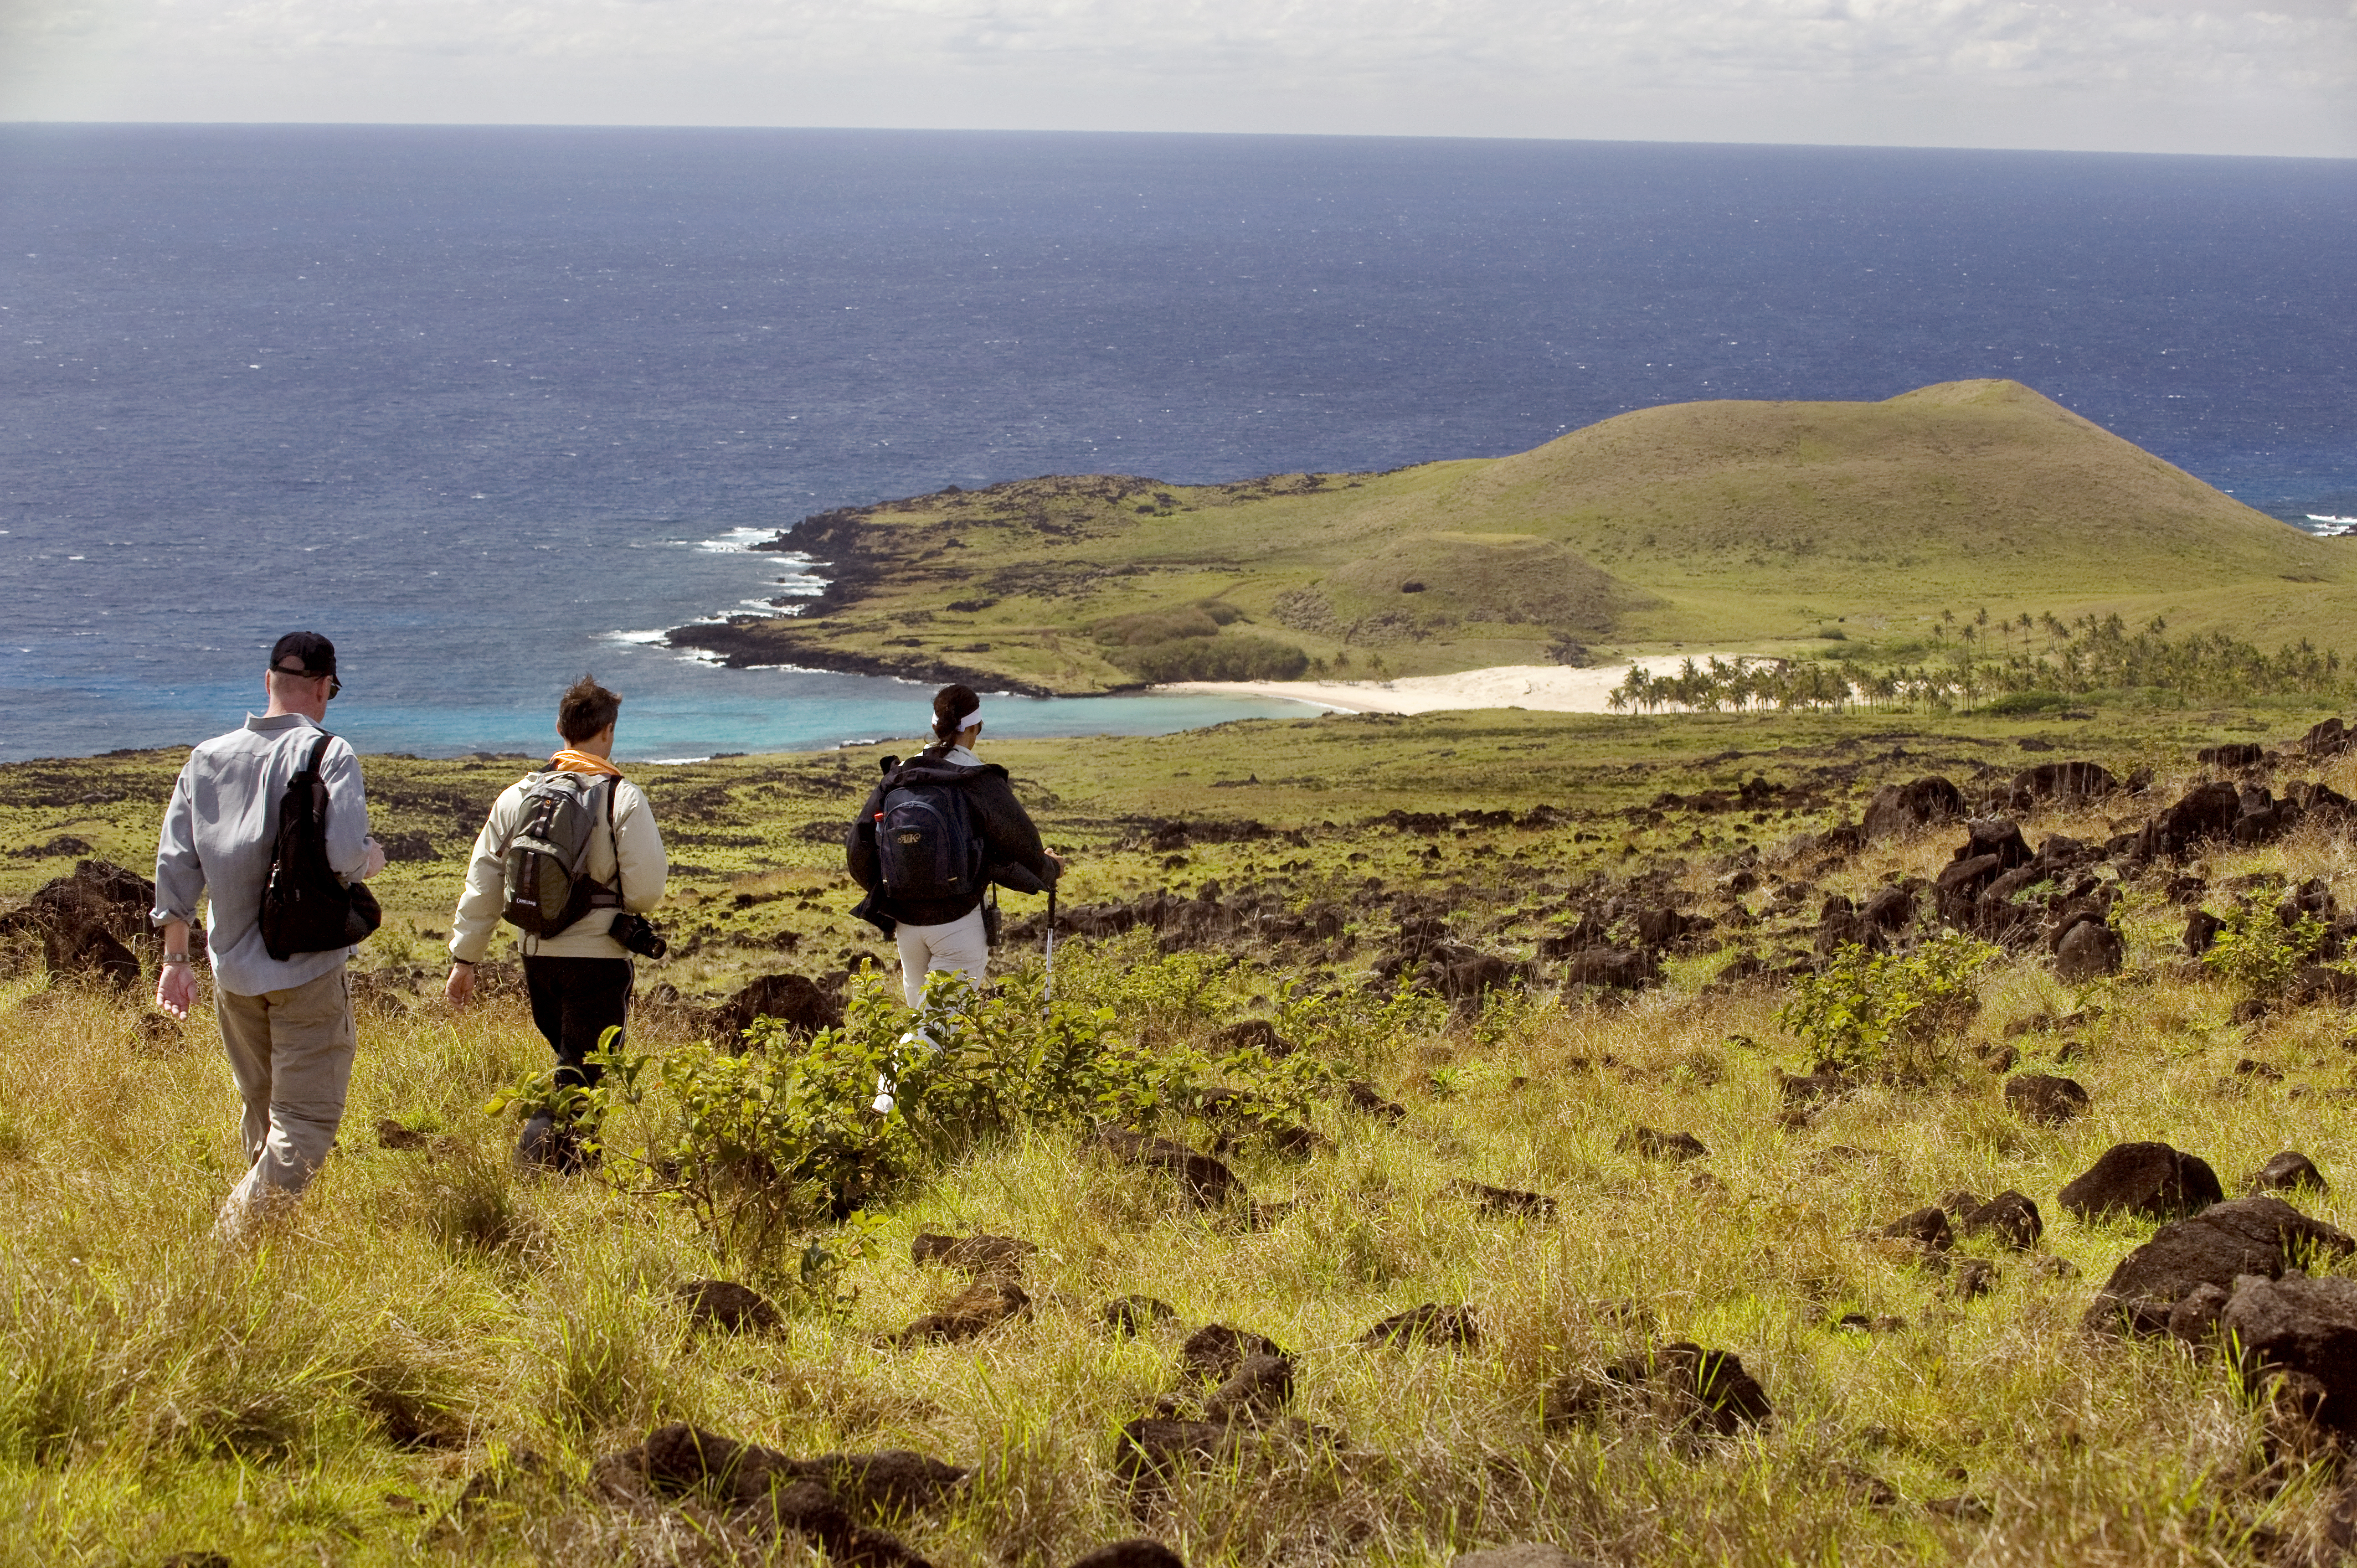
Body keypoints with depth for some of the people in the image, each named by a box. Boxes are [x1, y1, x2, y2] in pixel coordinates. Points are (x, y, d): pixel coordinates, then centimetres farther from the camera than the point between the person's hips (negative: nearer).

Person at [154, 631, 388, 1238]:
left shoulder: (206, 758, 7)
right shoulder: (328, 753, -10)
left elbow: (175, 863, 8)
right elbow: (343, 852, -23)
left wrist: (177, 956, 14)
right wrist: (371, 858, 1)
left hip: (232, 967, 6)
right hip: (308, 965, -6)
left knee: (262, 1108, 21)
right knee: (306, 1118, -3)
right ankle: (241, 1230, -17)